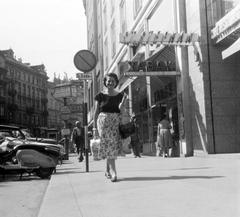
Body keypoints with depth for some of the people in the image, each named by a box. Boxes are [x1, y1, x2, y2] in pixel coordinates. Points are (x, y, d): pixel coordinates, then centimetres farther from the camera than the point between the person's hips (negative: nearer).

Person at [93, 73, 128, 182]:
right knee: (109, 146, -10)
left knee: (112, 146, 4)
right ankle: (113, 172, -11)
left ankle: (107, 171, 21)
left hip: (116, 122, 3)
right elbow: (96, 112, 3)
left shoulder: (120, 96, 9)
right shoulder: (100, 95, 3)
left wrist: (123, 101, -16)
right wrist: (95, 128, -1)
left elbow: (122, 111, 2)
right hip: (103, 121, -2)